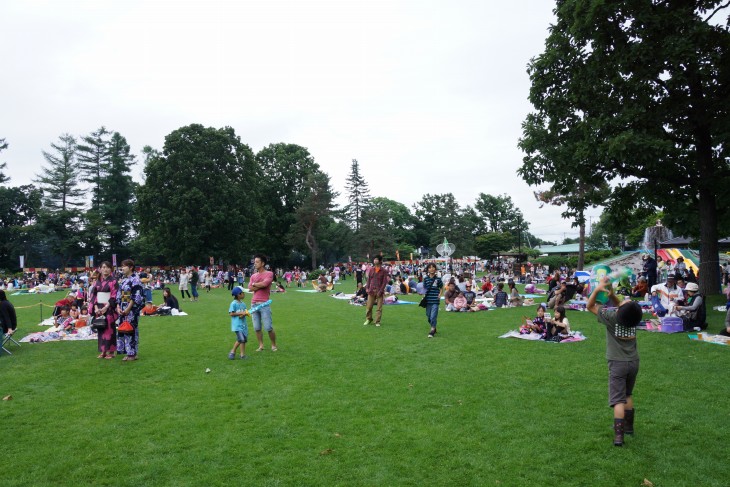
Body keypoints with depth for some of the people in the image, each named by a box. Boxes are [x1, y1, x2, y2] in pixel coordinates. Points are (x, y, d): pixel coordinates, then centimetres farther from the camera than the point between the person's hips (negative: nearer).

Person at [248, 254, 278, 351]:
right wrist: (261, 285, -9)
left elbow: (265, 283, -17)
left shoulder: (269, 274, 0)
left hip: (264, 304, -5)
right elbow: (250, 288, 0)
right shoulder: (253, 276, 15)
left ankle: (274, 345, 12)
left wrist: (255, 284, -2)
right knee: (257, 328, 6)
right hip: (254, 303, 5)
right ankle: (261, 345, 16)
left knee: (268, 327, -3)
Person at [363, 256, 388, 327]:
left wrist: (380, 291, -11)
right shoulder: (371, 269, 8)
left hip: (379, 292, -2)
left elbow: (384, 282, -4)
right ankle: (368, 319, 22)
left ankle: (377, 322, 8)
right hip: (371, 291, 2)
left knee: (379, 308, -1)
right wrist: (367, 288, 1)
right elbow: (368, 279, 12)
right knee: (369, 306, 4)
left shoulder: (384, 271, -2)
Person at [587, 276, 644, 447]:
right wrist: (611, 294, -1)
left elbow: (590, 306, -6)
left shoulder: (612, 316, -18)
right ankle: (628, 426, 36)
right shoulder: (633, 316, -6)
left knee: (618, 400, -6)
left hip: (618, 363, -5)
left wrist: (597, 289, -12)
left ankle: (619, 435, -11)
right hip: (634, 362, 5)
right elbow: (619, 305, 14)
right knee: (628, 395, 23)